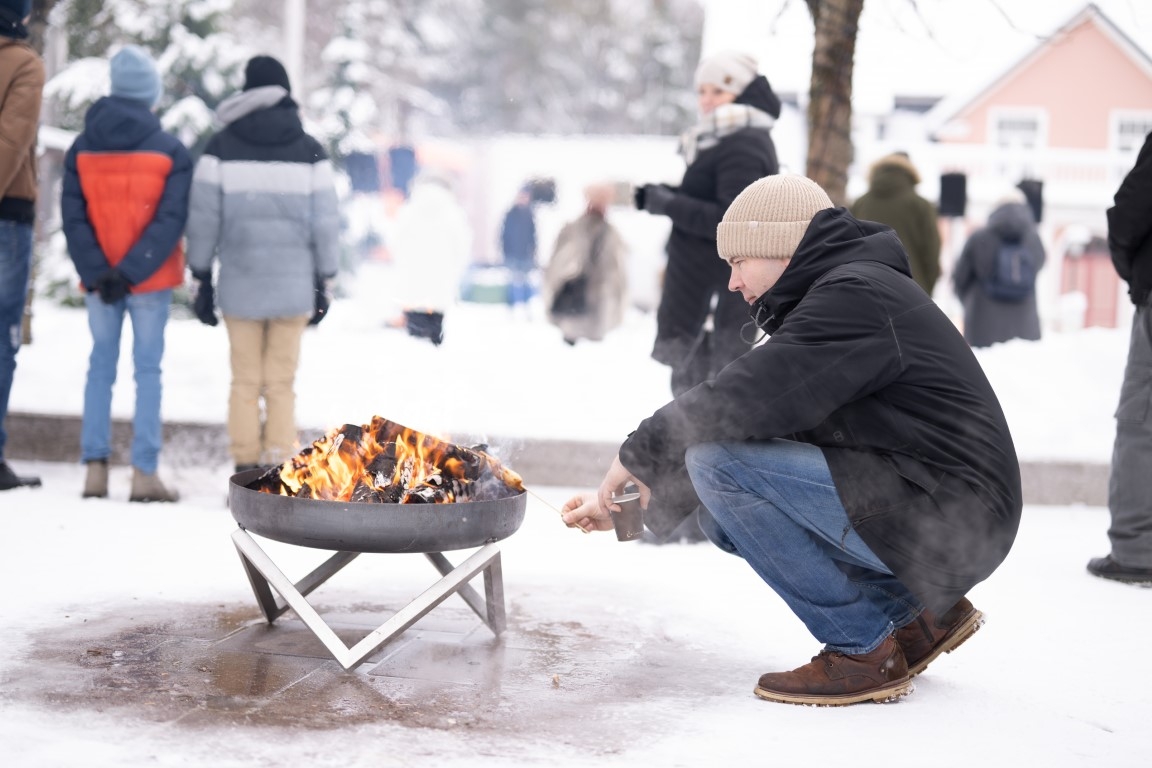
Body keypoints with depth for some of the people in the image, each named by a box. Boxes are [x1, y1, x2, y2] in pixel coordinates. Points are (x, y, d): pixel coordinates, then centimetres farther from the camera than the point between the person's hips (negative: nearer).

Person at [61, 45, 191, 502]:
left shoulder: (82, 149, 3)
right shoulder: (171, 152, -4)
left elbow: (72, 216, -4)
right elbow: (170, 220, -13)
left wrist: (97, 273, -9)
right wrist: (130, 272, -15)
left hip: (98, 280, 2)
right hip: (150, 278, -2)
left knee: (101, 366, 10)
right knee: (148, 369, 2)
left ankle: (95, 469, 5)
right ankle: (145, 475, -2)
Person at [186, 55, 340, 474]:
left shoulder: (222, 147, 2)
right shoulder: (309, 150, 3)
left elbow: (203, 216, 1)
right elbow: (325, 220, 2)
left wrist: (202, 278, 7)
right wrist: (323, 282, 9)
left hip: (239, 282, 0)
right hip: (293, 282, 0)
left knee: (245, 381, 7)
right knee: (281, 383, 4)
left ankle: (245, 472, 6)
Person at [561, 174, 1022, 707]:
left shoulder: (855, 295, -14)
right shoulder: (835, 295, 18)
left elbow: (744, 400, -24)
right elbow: (756, 420, 15)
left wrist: (636, 458, -10)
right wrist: (635, 505, 9)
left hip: (949, 521, -10)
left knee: (720, 464, -16)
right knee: (724, 513, 10)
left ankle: (863, 650, -7)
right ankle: (918, 613, 11)